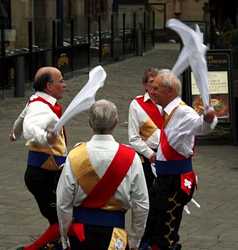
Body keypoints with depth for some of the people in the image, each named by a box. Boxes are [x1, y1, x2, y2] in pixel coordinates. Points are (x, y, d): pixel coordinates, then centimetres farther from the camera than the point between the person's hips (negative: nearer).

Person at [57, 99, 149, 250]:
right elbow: (142, 205, -4)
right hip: (113, 227, -2)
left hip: (81, 226, 2)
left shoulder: (74, 157, -9)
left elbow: (63, 204, -5)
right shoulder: (131, 158, -10)